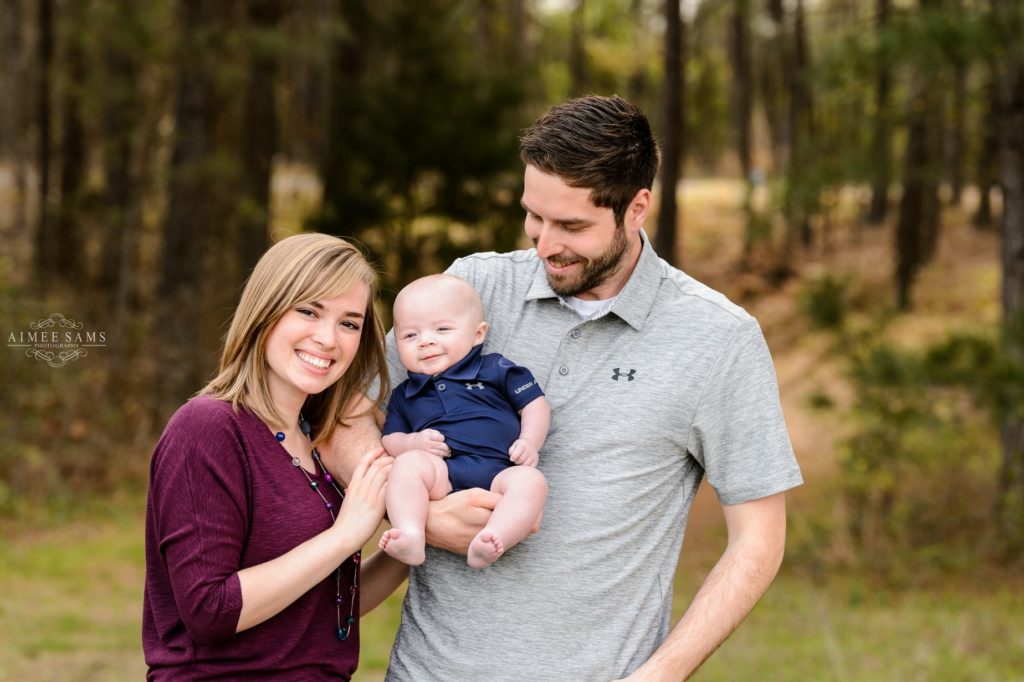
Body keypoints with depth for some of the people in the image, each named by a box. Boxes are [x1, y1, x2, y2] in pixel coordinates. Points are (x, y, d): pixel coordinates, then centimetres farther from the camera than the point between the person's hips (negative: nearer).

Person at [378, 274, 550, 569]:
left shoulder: (495, 369, 18)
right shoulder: (404, 395, 26)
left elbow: (534, 403, 15)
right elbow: (390, 440, 22)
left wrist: (529, 442, -3)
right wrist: (413, 442, -1)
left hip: (498, 471, -1)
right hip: (440, 472, 1)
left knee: (531, 480, -32)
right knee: (408, 462, -30)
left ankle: (488, 543, -53)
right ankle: (410, 537, -49)